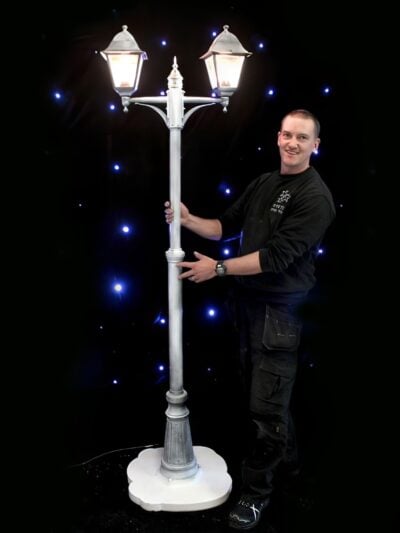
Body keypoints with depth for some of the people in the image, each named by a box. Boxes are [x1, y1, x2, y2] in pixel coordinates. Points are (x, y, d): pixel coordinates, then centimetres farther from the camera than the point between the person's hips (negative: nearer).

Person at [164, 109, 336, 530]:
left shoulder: (315, 197, -14)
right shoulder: (264, 183, 10)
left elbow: (276, 256, -21)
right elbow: (227, 225, 14)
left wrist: (218, 268, -18)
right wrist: (189, 220, -3)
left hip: (280, 309, -8)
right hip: (249, 301, 8)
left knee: (266, 404, -1)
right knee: (261, 389, 20)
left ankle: (256, 492, 14)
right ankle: (286, 456, 41)